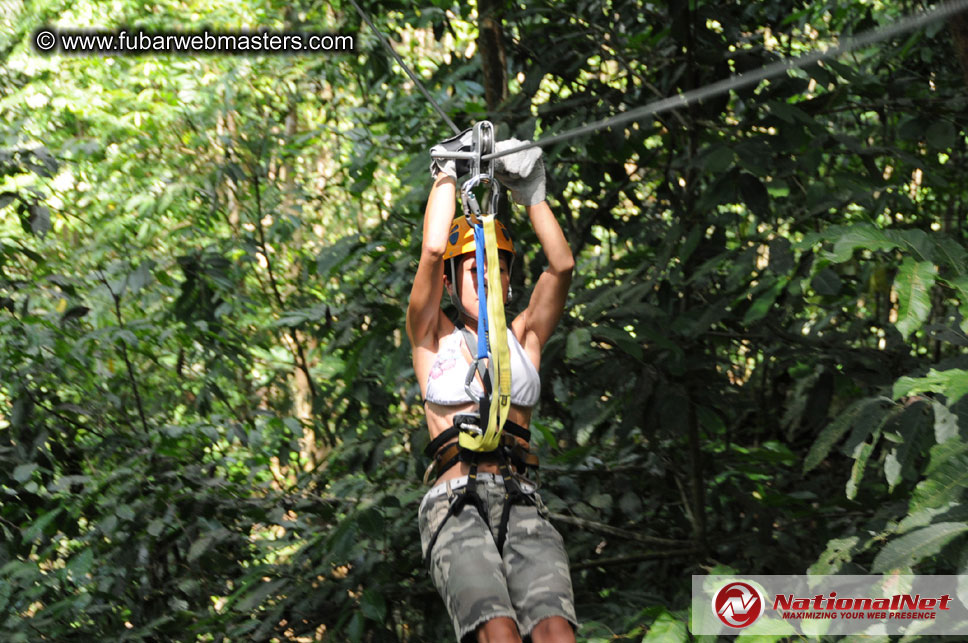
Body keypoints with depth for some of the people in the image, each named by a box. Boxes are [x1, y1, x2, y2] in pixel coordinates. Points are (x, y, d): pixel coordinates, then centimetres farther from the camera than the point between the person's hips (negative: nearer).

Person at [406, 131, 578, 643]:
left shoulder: (523, 339, 23)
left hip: (522, 504, 3)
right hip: (455, 504, -3)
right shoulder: (434, 340, 15)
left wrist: (532, 192, 8)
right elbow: (432, 251, 1)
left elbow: (561, 266, 8)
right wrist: (447, 175, 12)